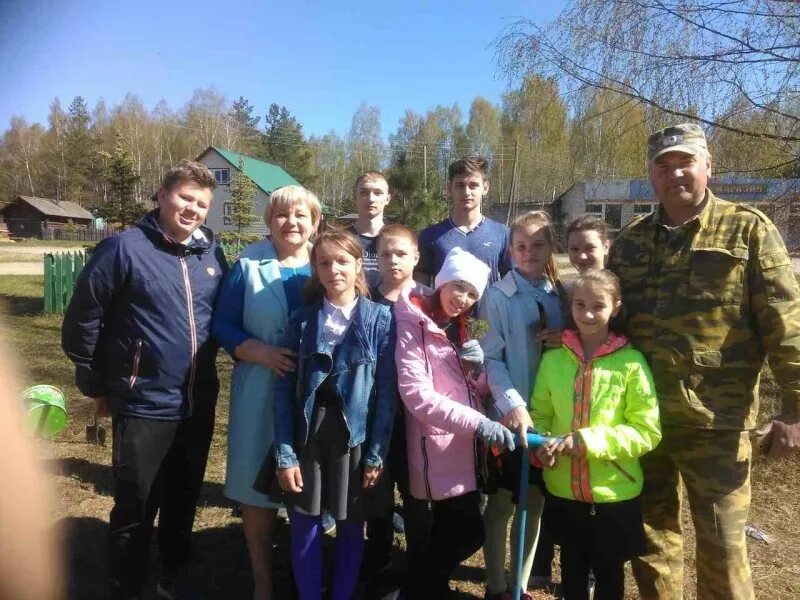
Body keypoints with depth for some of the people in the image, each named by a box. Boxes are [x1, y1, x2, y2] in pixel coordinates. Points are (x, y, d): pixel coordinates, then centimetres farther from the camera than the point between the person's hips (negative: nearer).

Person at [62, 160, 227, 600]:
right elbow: (82, 319, -7)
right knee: (135, 509, 9)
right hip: (143, 406, -5)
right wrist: (97, 385, -2)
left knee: (184, 500, 20)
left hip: (199, 404, 5)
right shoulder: (124, 248, -12)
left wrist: (219, 359, 10)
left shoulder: (213, 254, 3)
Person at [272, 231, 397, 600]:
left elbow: (386, 392, -5)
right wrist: (285, 454, -7)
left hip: (356, 437, -1)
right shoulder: (302, 320, -1)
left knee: (350, 528, 14)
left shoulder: (380, 319, -5)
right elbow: (284, 389, -2)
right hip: (307, 436, 1)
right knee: (305, 529, 10)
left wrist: (377, 454, -7)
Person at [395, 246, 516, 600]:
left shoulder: (462, 329, 13)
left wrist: (476, 368, -9)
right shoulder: (414, 324, -11)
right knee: (468, 532, -3)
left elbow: (480, 391, 13)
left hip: (467, 445, 7)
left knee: (455, 531, 14)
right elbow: (416, 394, -21)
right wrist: (479, 423, -26)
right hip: (438, 445, -7)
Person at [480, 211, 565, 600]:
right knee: (501, 502, 7)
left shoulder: (561, 293, 5)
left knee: (535, 501, 15)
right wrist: (513, 403, -22)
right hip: (510, 413, -4)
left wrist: (565, 339, -11)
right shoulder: (498, 296, -8)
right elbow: (491, 358, -12)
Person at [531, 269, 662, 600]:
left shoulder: (631, 362, -13)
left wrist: (587, 441, -23)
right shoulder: (553, 358, -5)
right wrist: (542, 445, -15)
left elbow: (648, 431, -14)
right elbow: (539, 414, 5)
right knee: (572, 573, 23)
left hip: (615, 494, -2)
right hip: (563, 491, 3)